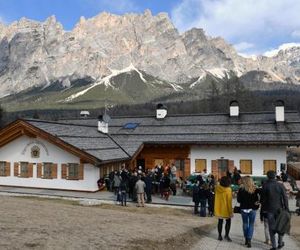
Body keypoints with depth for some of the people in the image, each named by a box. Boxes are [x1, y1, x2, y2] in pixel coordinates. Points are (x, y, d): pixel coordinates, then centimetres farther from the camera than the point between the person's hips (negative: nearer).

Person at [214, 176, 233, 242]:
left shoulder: (217, 188, -7)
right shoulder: (228, 190, -20)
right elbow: (229, 201, -16)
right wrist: (230, 211, -9)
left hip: (218, 208, 4)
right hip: (226, 209, -4)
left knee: (220, 221, 15)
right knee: (228, 221, 13)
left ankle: (220, 235, 20)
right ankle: (226, 235, 10)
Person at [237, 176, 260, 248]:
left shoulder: (241, 190, -11)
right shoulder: (255, 189, -8)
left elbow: (238, 200, -5)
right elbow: (257, 200, -5)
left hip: (244, 209, 0)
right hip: (252, 209, 0)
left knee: (245, 224, 16)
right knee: (251, 225, 8)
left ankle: (246, 239, 21)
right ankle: (249, 240, 0)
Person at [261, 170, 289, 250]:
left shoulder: (265, 186, -8)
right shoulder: (280, 185, -7)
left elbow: (263, 198, -3)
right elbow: (285, 198, -6)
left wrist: (264, 208, 9)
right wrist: (286, 208, 0)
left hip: (270, 210, -1)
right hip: (279, 209, 1)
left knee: (272, 228, 7)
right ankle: (280, 243, 26)